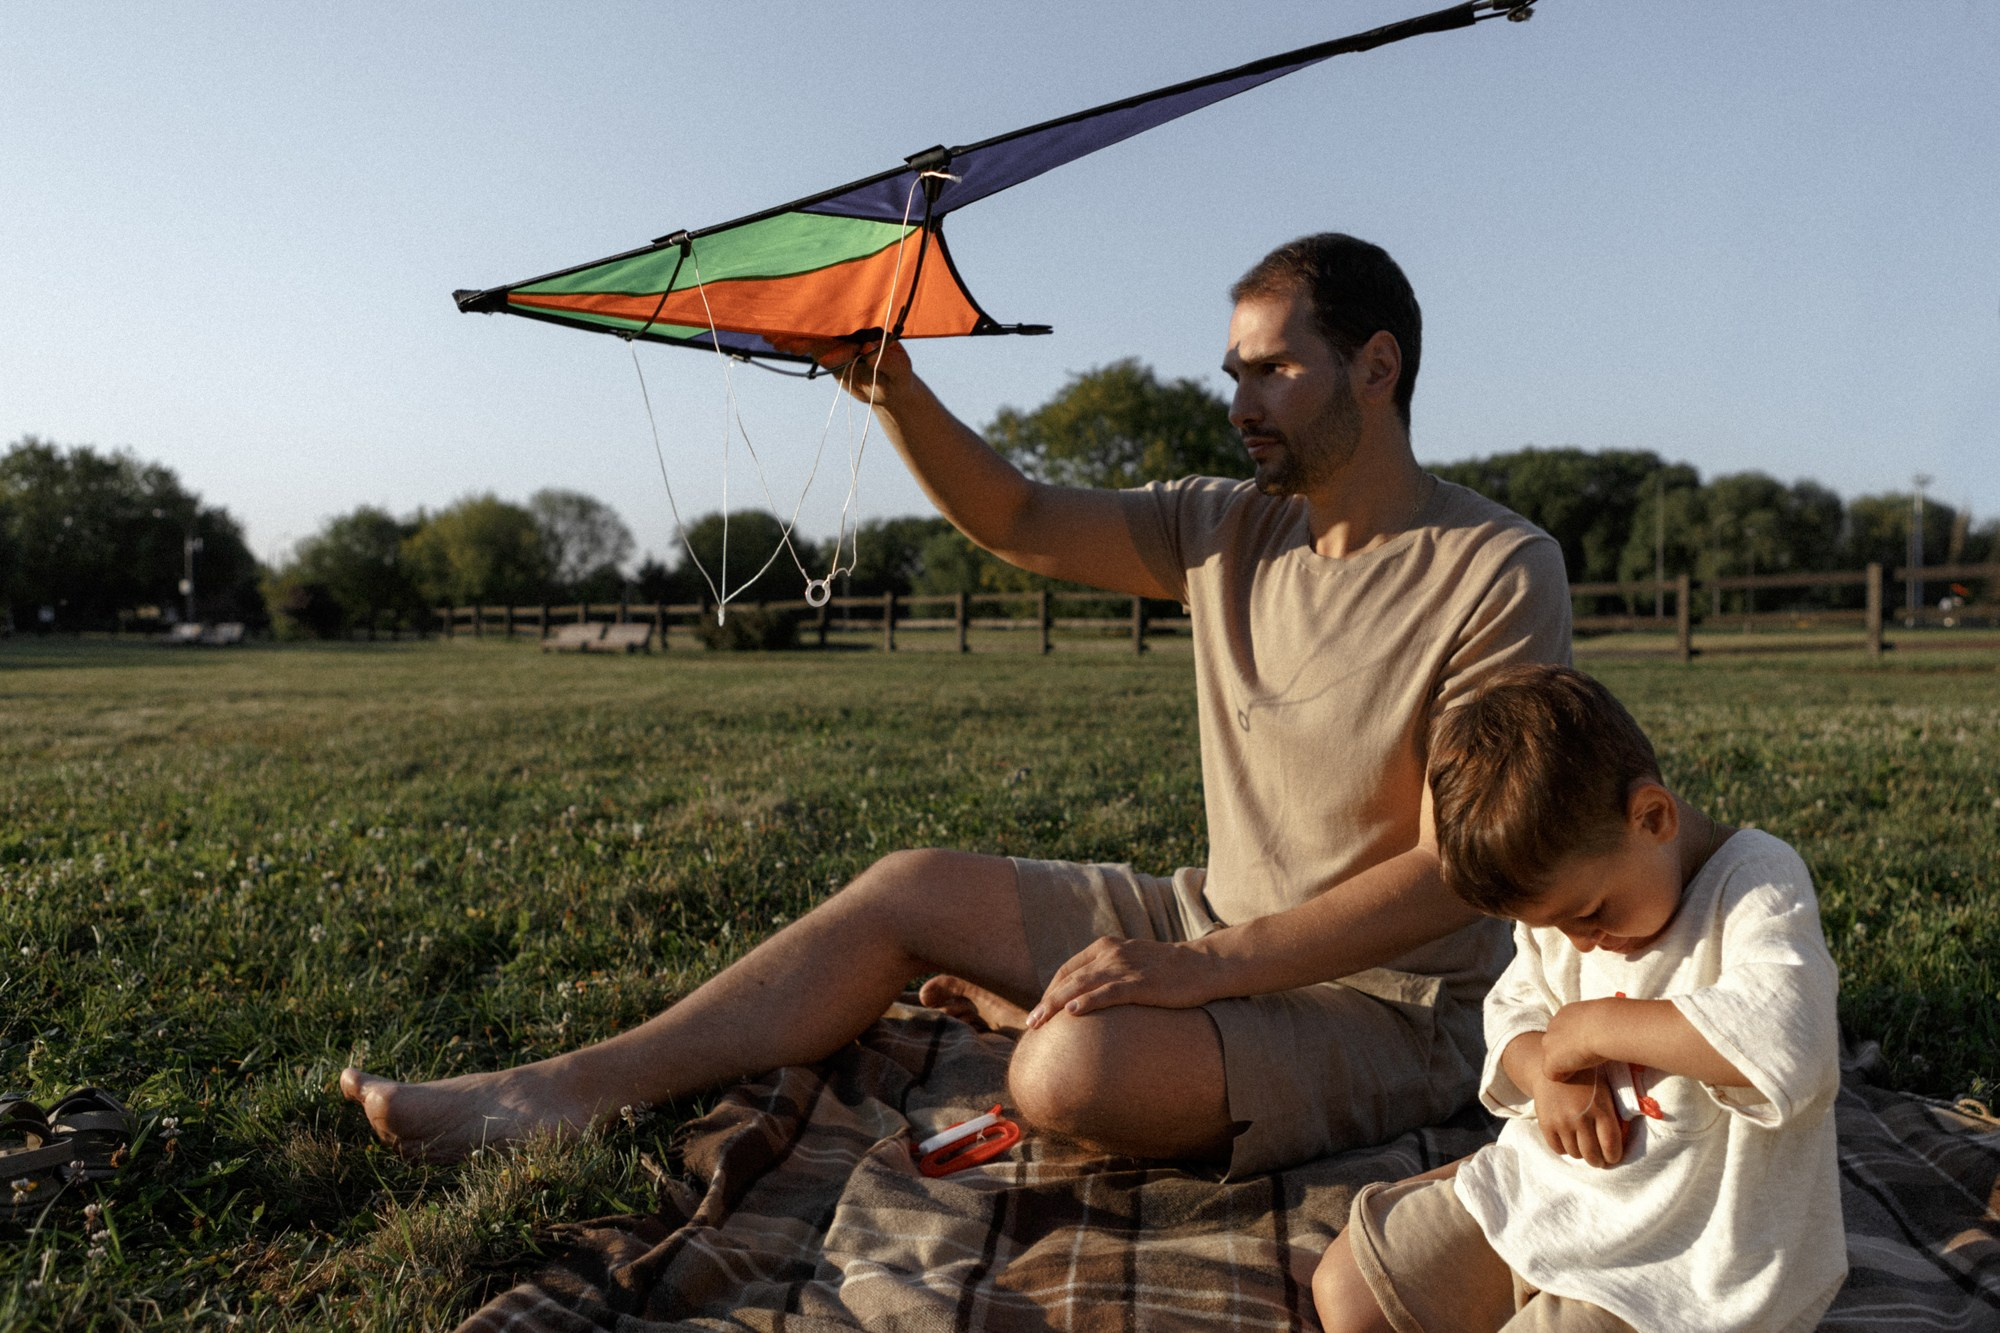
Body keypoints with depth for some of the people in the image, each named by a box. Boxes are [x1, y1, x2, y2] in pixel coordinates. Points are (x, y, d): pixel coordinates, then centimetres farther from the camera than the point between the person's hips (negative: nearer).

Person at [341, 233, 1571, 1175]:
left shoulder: (1499, 573, -17)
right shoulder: (1232, 532, 4)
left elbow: (1464, 864, -22)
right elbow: (1019, 522, 6)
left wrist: (1204, 965, -28)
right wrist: (896, 393, -10)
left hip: (1387, 999, -6)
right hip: (1222, 926, 7)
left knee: (1076, 1070, -35)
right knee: (909, 889, -2)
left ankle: (1029, 1011, 2)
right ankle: (561, 1094, -1)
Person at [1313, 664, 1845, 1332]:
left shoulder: (1758, 883, -20)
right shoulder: (1561, 884, 2)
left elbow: (1783, 1041, -38)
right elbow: (1514, 1004, 13)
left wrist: (1593, 1025, -28)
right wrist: (1543, 1069, -11)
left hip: (1678, 1258, -7)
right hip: (1544, 1180, 7)